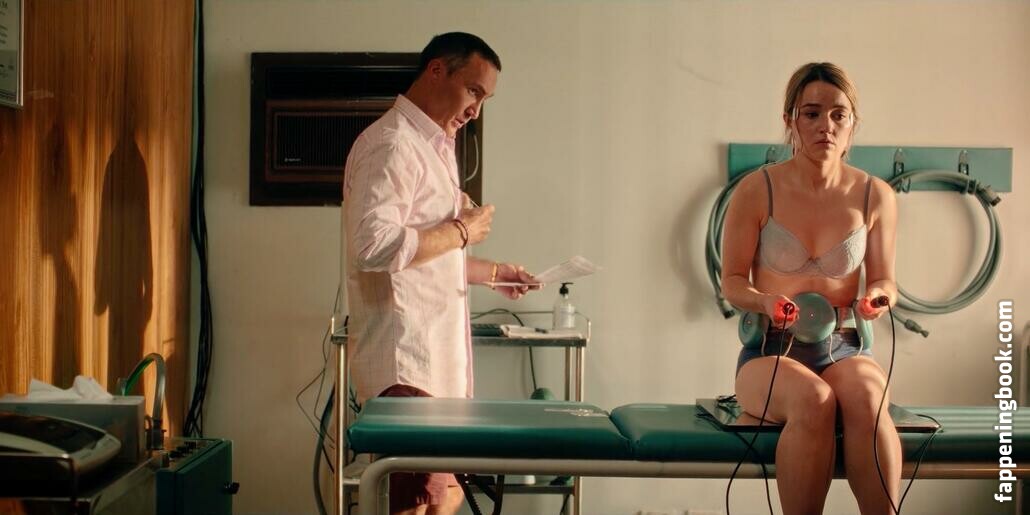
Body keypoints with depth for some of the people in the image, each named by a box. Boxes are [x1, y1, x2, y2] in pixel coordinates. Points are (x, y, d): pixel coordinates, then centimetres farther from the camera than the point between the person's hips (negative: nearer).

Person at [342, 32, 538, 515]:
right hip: (404, 363, -10)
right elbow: (375, 246, -25)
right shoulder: (391, 145, -12)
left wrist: (492, 273, 19)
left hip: (436, 357, 10)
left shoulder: (432, 147, 20)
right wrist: (461, 231, -14)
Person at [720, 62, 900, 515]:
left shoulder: (875, 196, 3)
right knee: (813, 399, -37)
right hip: (769, 350, -2)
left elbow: (883, 279, 12)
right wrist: (765, 302, -20)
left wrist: (878, 297, -12)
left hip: (845, 349, 2)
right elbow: (732, 281, 2)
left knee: (866, 396, -35)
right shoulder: (756, 191, -4)